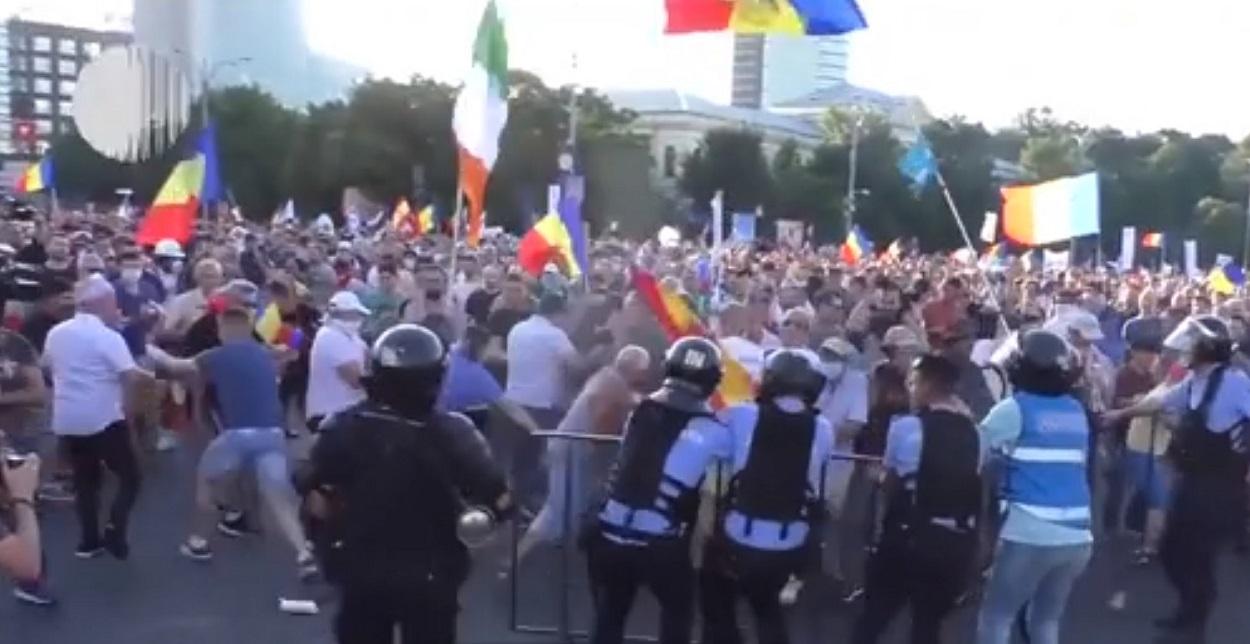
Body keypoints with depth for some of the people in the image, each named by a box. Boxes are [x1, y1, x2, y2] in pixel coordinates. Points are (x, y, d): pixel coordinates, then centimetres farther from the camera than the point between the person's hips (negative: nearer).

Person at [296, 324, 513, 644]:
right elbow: (500, 502, -17)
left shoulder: (344, 426, -10)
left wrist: (348, 523, 10)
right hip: (430, 577, -3)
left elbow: (316, 501, -7)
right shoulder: (451, 433, -17)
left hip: (360, 571, 3)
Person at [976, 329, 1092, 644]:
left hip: (1031, 534, -6)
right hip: (1076, 535, 6)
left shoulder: (1016, 408, -7)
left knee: (996, 618, 9)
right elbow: (1077, 463, 17)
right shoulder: (1077, 410, 10)